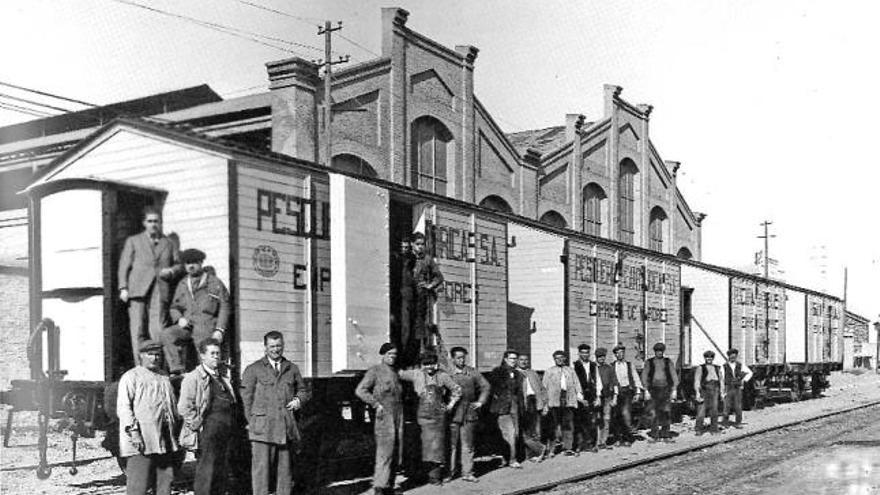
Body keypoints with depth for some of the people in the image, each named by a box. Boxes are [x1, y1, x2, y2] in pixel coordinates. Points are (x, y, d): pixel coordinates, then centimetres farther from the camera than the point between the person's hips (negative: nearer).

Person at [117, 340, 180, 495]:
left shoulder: (164, 377, 20)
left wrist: (175, 428, 18)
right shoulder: (131, 376, -1)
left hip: (166, 440, 7)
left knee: (166, 480, 7)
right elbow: (123, 407, -9)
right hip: (141, 440, -7)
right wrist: (134, 432, -18)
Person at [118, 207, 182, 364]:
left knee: (158, 330, -12)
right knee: (138, 330, -5)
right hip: (138, 290, 0)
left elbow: (179, 265, 22)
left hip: (160, 291, 0)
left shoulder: (169, 244, 22)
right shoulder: (133, 241, 19)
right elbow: (124, 266, 12)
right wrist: (123, 288, -1)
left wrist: (171, 271, -1)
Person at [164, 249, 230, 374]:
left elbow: (224, 308, 4)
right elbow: (174, 307, 22)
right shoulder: (182, 284, 21)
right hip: (186, 325, 3)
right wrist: (179, 318, -2)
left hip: (206, 326, -3)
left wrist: (219, 330, -9)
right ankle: (177, 370, -29)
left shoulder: (215, 283, 9)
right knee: (167, 334, -26)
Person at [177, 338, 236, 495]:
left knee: (220, 475, 11)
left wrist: (230, 425, 14)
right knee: (205, 473, -7)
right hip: (206, 434, -7)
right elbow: (184, 407, -12)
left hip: (224, 434, 7)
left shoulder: (223, 378, 19)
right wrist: (197, 425, -14)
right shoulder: (193, 378, -5)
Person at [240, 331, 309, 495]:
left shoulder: (292, 369, 15)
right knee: (261, 467, -7)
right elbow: (247, 398, 3)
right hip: (262, 427, -3)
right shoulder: (253, 369, 5)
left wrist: (299, 400, 2)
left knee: (285, 469, 7)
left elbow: (302, 390, 25)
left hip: (287, 427, 3)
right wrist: (252, 423, -3)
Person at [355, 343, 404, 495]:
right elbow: (360, 390, -13)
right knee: (385, 451, -13)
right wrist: (376, 404, -14)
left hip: (398, 416, 7)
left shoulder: (395, 372, 15)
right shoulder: (375, 371, -5)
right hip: (384, 416, -7)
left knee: (396, 452, 6)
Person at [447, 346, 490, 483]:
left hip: (468, 414, 3)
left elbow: (485, 386, 16)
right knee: (451, 445, 2)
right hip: (452, 414, -3)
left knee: (468, 445, 7)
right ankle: (449, 472, 11)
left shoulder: (472, 373, 6)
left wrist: (480, 402, 8)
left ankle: (467, 473, 13)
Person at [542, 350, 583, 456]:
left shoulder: (570, 370, 22)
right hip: (555, 400, -2)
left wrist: (579, 393, -4)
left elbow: (576, 383, 14)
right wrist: (545, 404, 2)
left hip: (569, 400, 2)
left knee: (568, 424, -2)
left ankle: (568, 448, 1)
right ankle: (552, 448, -2)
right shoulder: (549, 371, 15)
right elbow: (545, 387, 10)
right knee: (555, 424, -6)